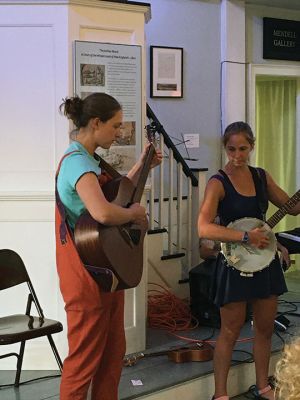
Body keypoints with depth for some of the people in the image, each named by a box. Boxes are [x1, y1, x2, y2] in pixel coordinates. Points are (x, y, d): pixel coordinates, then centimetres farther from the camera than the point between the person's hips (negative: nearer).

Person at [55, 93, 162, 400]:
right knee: (85, 360, 4)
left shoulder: (86, 159, 11)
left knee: (113, 351, 19)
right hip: (87, 275, -10)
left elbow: (114, 194, 25)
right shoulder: (78, 162, -21)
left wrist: (141, 166, 17)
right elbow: (103, 213, -38)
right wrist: (134, 213, -19)